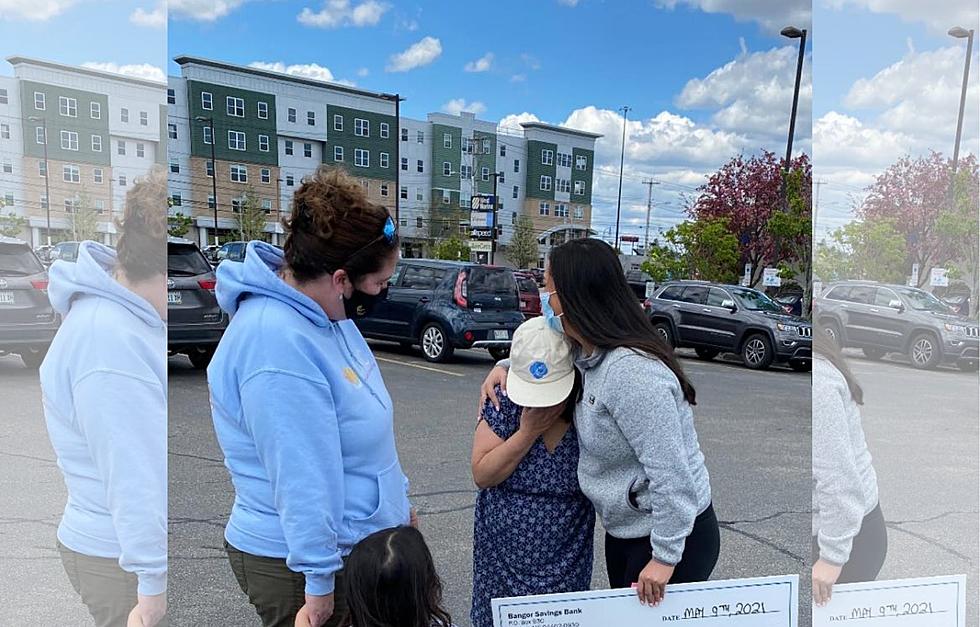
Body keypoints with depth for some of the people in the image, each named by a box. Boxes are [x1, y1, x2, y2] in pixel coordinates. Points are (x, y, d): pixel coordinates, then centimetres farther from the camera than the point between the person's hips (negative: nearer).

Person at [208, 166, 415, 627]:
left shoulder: (323, 310, -1)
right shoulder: (277, 343, -30)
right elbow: (302, 480, -27)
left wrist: (397, 503, 16)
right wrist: (318, 579, -20)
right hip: (294, 561, -9)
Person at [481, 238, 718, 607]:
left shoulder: (630, 372, -31)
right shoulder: (589, 353, -3)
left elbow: (671, 473, -29)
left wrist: (665, 557, -22)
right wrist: (507, 365, 4)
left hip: (673, 533, -9)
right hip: (625, 529, 9)